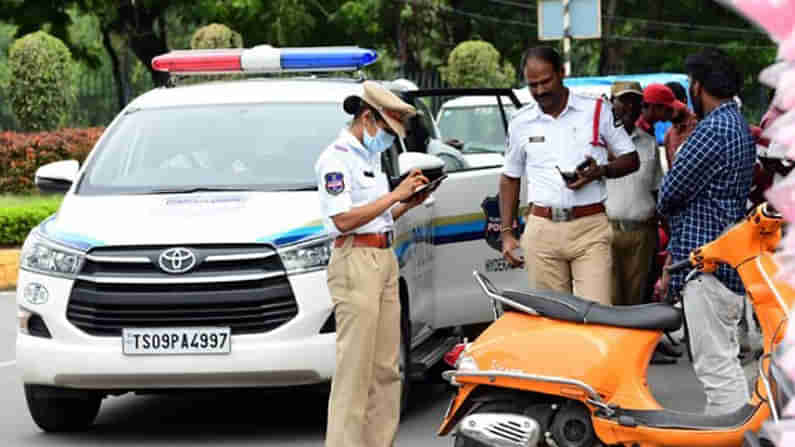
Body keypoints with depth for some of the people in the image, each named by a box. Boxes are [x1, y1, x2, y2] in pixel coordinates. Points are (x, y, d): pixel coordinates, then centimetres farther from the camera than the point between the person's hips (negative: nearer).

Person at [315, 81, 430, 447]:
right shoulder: (336, 158, -9)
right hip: (356, 262, -9)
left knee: (386, 366, 8)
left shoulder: (370, 156, 19)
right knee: (355, 367, -11)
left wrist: (409, 204, 9)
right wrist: (396, 194, -15)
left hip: (384, 261, 9)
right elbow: (343, 220, -18)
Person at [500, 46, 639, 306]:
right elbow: (510, 178, 20)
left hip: (590, 227, -2)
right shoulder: (520, 123, 11)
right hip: (542, 229, 2)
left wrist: (600, 171, -12)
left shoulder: (597, 111, 4)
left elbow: (631, 160, 9)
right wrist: (506, 233, 11)